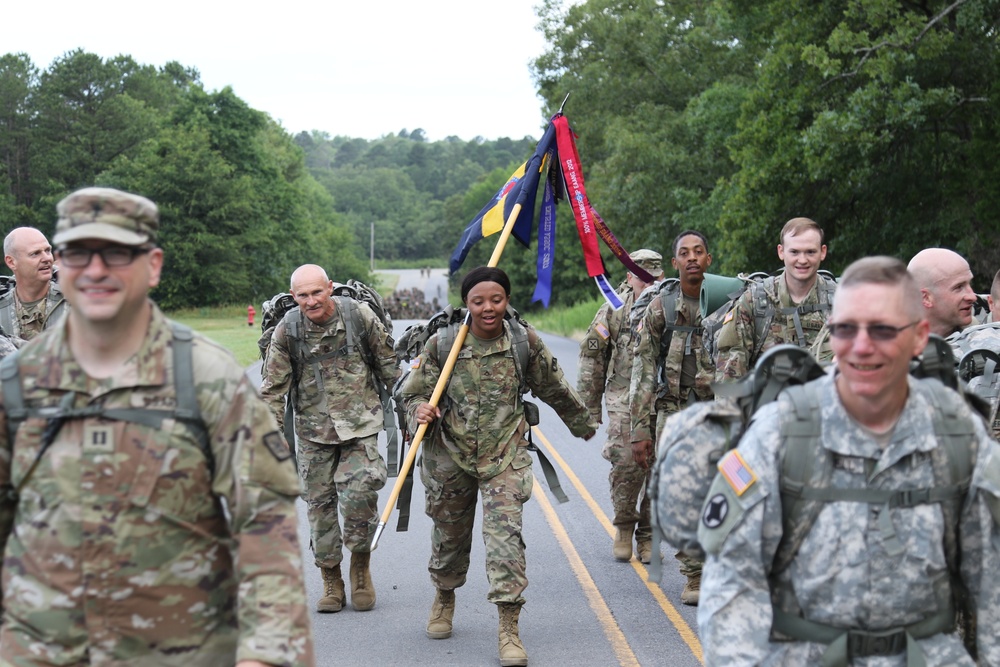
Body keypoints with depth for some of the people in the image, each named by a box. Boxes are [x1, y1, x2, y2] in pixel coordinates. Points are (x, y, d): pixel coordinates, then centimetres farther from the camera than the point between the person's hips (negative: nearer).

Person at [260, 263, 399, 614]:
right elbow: (274, 387, -1)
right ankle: (331, 580, 19)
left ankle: (361, 564, 9)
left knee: (360, 492, -16)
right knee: (319, 503, 6)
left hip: (359, 424, -2)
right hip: (313, 430, 2)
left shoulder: (360, 316, -7)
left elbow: (388, 364, 5)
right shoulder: (287, 330, -6)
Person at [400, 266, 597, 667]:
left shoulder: (524, 342, -5)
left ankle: (509, 627, -10)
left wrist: (584, 426, 23)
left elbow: (555, 390, 10)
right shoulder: (442, 343, -8)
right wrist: (420, 410, -24)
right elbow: (413, 391, 0)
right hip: (450, 453, 1)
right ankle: (444, 598, 45)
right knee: (449, 533, 16)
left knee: (505, 534, -15)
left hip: (505, 454, -1)